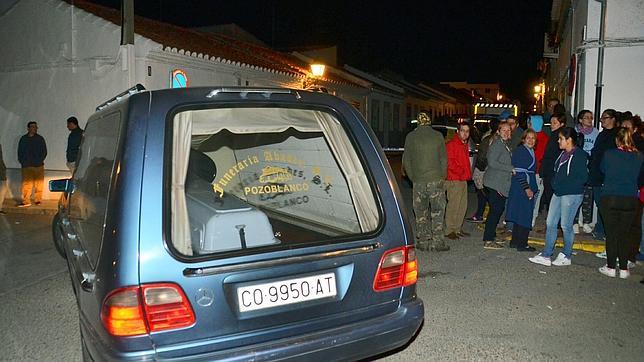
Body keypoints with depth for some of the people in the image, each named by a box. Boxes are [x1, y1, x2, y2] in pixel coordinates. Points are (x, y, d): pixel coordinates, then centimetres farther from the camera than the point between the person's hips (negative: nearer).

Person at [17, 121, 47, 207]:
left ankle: (38, 200, 12)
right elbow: (20, 152, 14)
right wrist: (22, 161, 4)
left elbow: (44, 151, 8)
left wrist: (40, 160, -2)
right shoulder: (23, 139, 9)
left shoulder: (40, 138, 6)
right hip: (27, 166, 0)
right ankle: (26, 201, -2)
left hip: (39, 165, 0)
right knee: (26, 183, -4)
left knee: (38, 183, 3)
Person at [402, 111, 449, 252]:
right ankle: (437, 241, 4)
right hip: (436, 179, 0)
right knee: (437, 211, 6)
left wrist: (413, 178, 11)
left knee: (421, 212, 9)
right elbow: (444, 159, 3)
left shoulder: (410, 137, 2)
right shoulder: (438, 136, 2)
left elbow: (406, 161, 4)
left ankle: (423, 241, 12)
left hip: (418, 181, 1)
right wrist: (442, 177, 12)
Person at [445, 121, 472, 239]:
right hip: (454, 180, -9)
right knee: (453, 205, -8)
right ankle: (449, 230, 0)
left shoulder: (465, 145, 18)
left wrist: (468, 174, 14)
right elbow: (449, 162, -19)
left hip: (463, 180, 9)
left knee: (463, 205, 13)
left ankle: (458, 229, 22)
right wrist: (461, 172, -13)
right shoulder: (451, 144, -12)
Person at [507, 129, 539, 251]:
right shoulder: (520, 151, -13)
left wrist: (534, 188, 18)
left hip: (529, 188, 9)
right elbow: (519, 172, -19)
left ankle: (515, 241, 19)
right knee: (524, 215, -6)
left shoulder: (531, 152, 16)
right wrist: (526, 188, -20)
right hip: (521, 188, -9)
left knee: (520, 215, 12)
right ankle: (521, 244, 1)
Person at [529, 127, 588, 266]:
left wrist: (564, 185, -16)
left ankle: (566, 256, 17)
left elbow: (582, 178, -18)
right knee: (550, 223, 7)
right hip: (558, 193, 9)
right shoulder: (563, 154, 12)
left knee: (566, 225, 1)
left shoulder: (579, 155, -13)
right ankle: (546, 255, 12)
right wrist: (555, 184, 7)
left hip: (572, 195, -9)